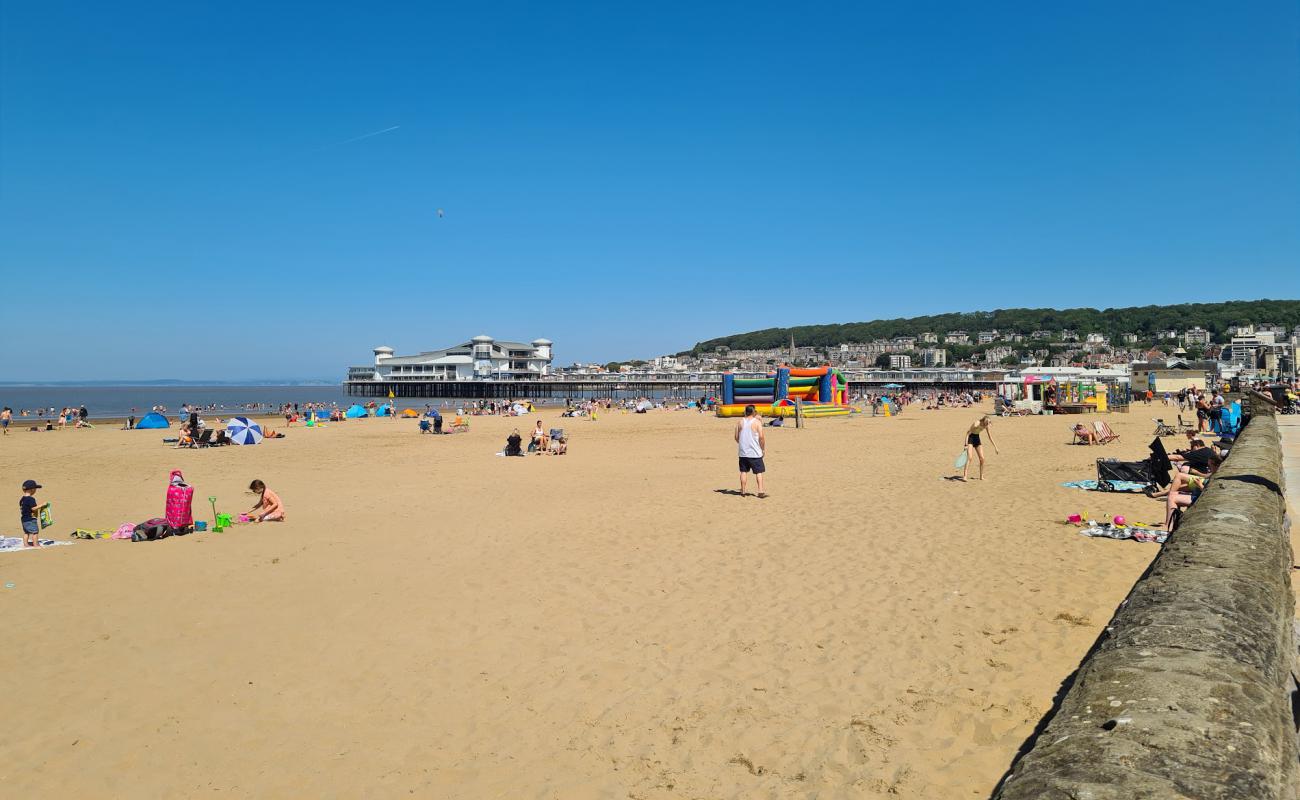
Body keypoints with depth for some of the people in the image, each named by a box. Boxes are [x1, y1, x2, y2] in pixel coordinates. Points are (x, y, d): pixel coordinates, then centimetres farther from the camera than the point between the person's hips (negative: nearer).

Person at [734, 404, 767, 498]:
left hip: (743, 452, 3)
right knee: (759, 472, 3)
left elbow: (736, 437, 6)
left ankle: (743, 491, 14)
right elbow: (761, 437, -12)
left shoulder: (739, 422, 3)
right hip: (755, 452, -3)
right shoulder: (757, 422, -7)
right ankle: (761, 491, -2)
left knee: (744, 471, 12)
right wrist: (763, 448, 2)